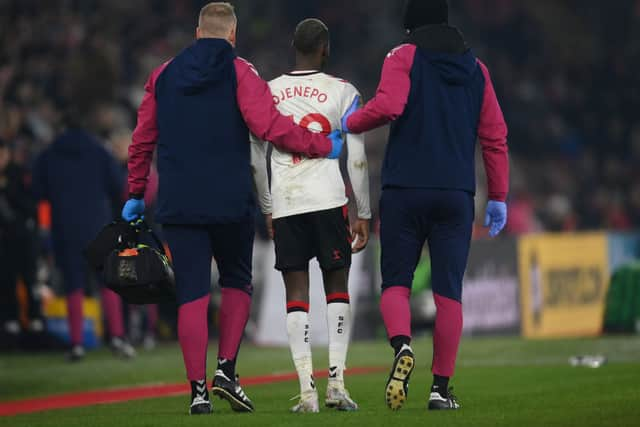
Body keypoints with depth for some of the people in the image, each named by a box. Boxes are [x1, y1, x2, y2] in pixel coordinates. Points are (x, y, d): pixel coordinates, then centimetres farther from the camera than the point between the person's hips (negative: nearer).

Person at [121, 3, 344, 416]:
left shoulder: (163, 76, 11)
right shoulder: (239, 73, -3)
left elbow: (142, 140, 15)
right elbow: (270, 126, -15)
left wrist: (137, 194, 24)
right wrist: (323, 146, -7)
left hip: (178, 206, 2)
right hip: (231, 203, -2)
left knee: (192, 295, 2)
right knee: (237, 283, 17)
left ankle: (198, 390, -2)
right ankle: (226, 370, 4)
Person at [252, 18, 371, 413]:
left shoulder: (266, 93, 8)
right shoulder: (341, 92, 1)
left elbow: (258, 161, 11)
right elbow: (357, 159, -1)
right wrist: (364, 214, 6)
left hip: (284, 204, 2)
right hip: (328, 200, -2)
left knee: (297, 297, 3)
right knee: (337, 289, 10)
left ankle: (307, 390, -4)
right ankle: (337, 381, 0)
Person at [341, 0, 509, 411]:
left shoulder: (404, 57, 1)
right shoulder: (475, 68, 12)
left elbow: (388, 105, -17)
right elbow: (495, 134, 10)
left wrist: (351, 122, 2)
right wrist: (498, 197, 15)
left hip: (404, 191, -2)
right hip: (457, 194, 2)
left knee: (396, 282, 7)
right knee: (448, 292, 4)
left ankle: (402, 345, -22)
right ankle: (441, 388, 2)